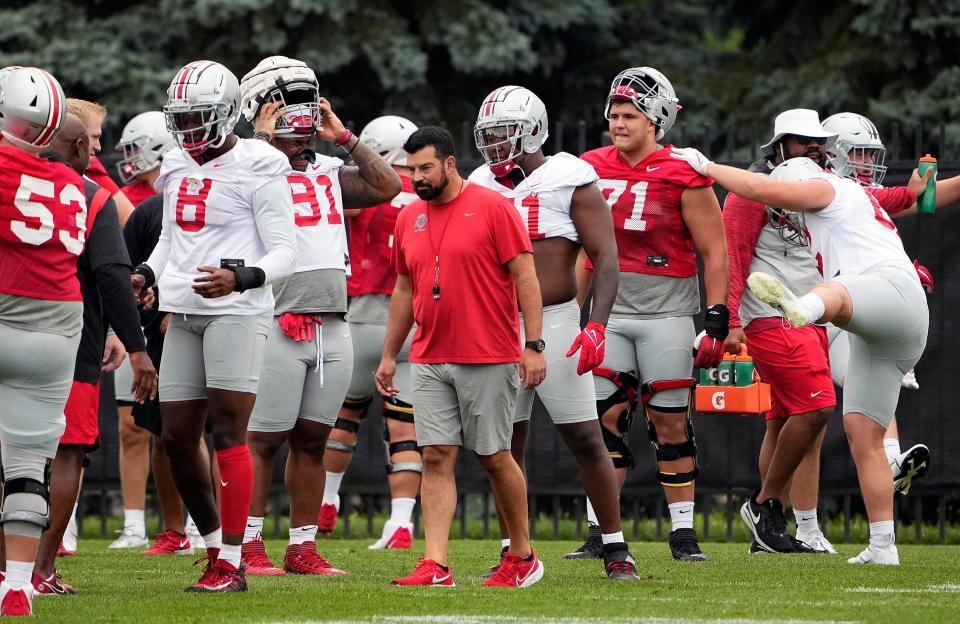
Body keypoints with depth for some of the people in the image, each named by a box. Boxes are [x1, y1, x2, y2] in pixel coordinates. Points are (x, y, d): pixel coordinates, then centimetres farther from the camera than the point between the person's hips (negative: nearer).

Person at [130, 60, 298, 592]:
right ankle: (214, 544, 23)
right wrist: (147, 274, 8)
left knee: (228, 433, -9)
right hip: (184, 314, 7)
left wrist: (239, 278, -25)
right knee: (177, 437, 6)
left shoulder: (256, 170, -7)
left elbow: (283, 253, -8)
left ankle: (231, 564, -7)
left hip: (236, 310, -7)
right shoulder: (178, 169, 15)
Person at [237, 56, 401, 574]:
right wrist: (264, 141, -14)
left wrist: (343, 137, 9)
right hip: (277, 327, -6)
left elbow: (387, 186, 11)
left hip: (332, 328, 6)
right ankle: (248, 545, 1)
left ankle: (302, 547, 14)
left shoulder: (328, 173, 16)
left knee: (312, 439, 9)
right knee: (263, 440, -3)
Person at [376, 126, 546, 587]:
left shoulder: (491, 208, -7)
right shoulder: (409, 218, 11)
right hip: (430, 361, 5)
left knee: (494, 458, 1)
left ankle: (522, 557, 16)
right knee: (436, 459, -1)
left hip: (489, 359, -5)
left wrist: (533, 346, -12)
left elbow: (525, 277, -8)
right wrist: (389, 355, 20)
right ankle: (435, 566, -4)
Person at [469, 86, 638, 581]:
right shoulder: (481, 187, 11)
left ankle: (615, 547, 4)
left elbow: (605, 255, -7)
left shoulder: (569, 180, -4)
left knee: (585, 440, -4)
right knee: (507, 444, 6)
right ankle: (513, 551, 13)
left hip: (554, 322, -5)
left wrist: (597, 326, -18)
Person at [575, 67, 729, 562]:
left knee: (670, 423, 0)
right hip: (610, 312, 4)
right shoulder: (594, 171, 6)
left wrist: (717, 319, -10)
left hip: (667, 313, -4)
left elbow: (714, 251, -5)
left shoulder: (682, 177, -8)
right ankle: (599, 533, 3)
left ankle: (684, 533, 8)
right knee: (604, 419, -1)